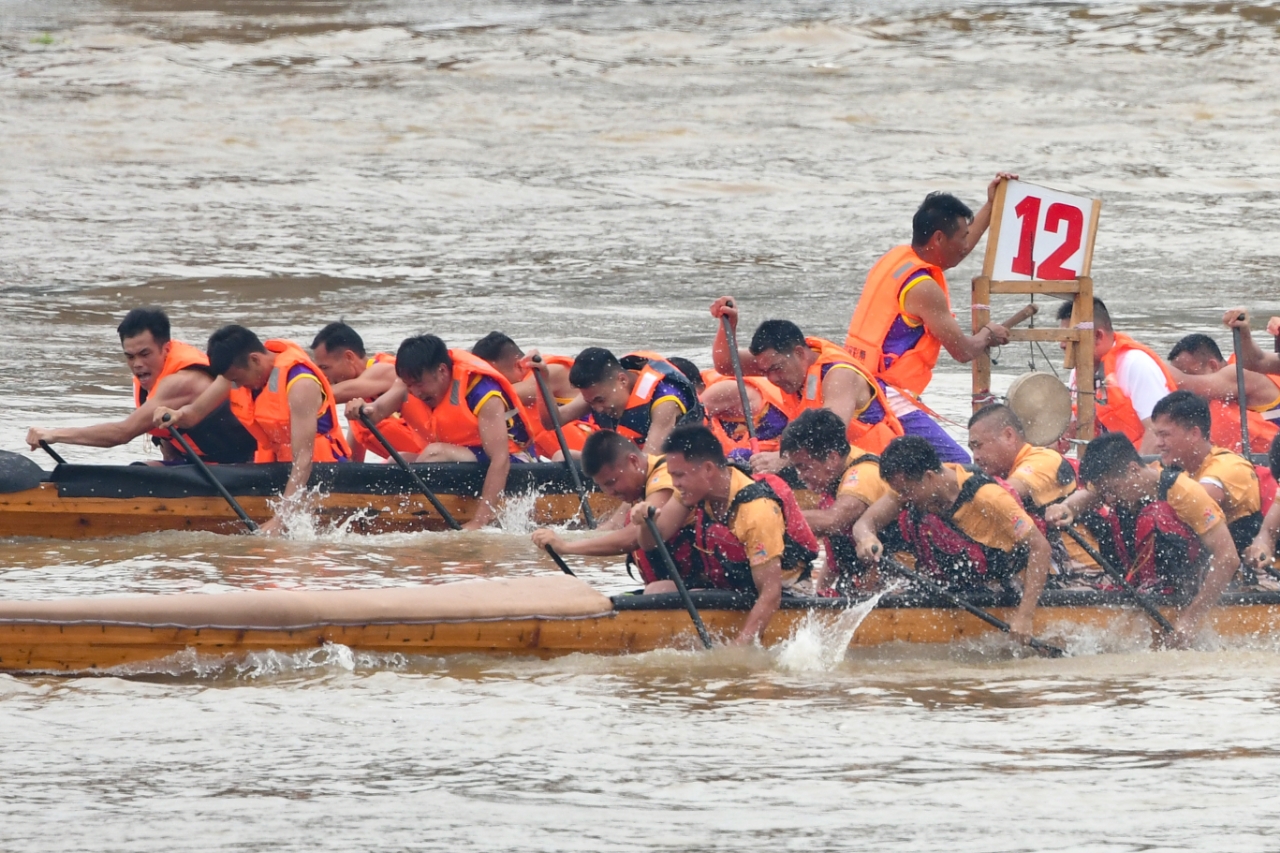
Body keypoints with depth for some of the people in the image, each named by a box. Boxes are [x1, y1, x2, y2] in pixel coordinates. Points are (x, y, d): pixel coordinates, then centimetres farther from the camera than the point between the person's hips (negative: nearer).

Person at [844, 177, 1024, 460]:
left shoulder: (896, 257, 11)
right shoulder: (922, 288, -17)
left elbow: (955, 251, 31)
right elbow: (963, 351, -11)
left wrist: (991, 206, 34)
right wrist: (988, 335, 10)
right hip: (890, 401, -10)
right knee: (957, 467, -14)